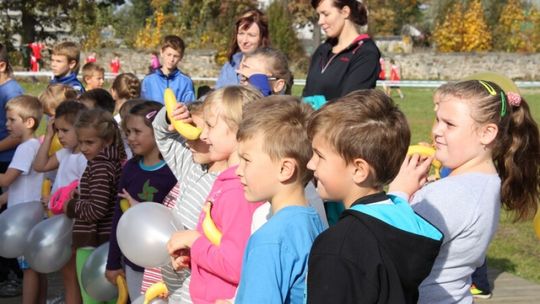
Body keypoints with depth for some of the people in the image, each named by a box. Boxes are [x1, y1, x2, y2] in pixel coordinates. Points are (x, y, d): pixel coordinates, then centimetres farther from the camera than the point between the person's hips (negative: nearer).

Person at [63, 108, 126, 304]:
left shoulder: (99, 165, -18)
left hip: (92, 245, -9)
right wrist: (78, 196, 8)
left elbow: (97, 209, -25)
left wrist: (71, 206, -9)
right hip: (105, 243, 9)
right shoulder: (114, 161, 9)